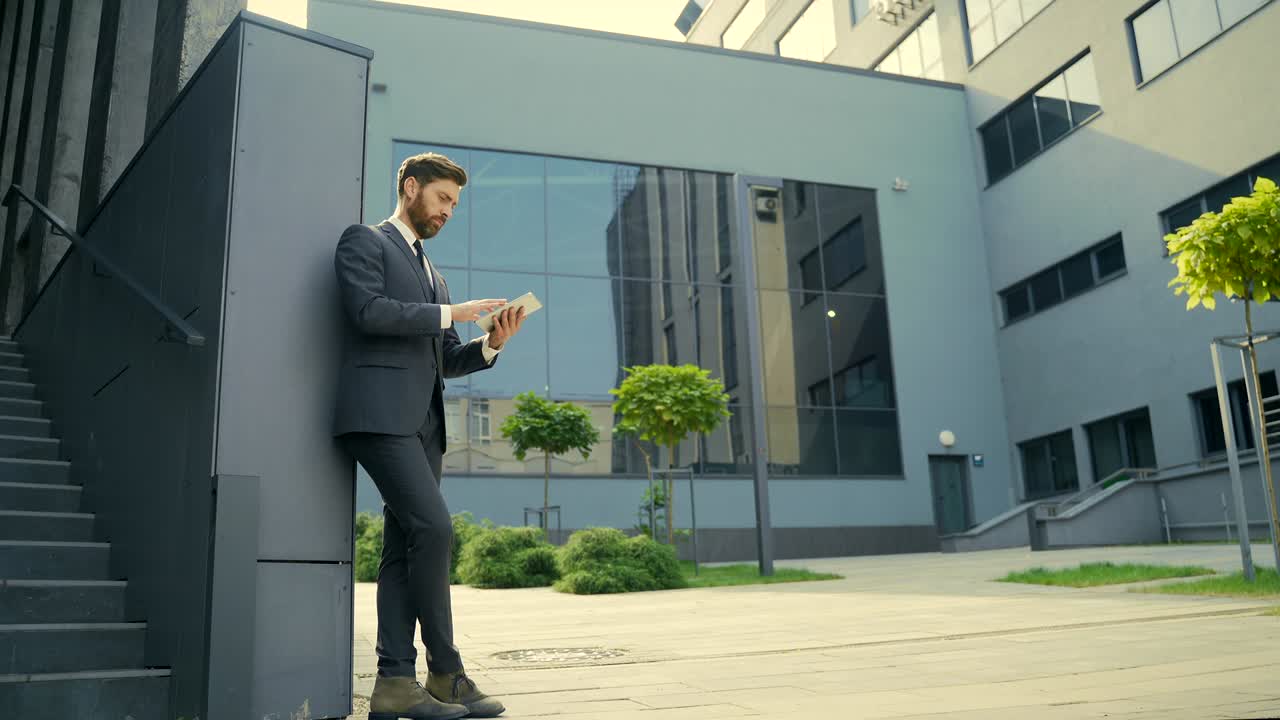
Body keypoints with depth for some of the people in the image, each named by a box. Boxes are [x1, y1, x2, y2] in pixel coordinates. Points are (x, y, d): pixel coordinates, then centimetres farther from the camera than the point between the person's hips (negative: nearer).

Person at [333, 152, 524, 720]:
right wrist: (450, 312, -10)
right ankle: (446, 672, -7)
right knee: (433, 527, -17)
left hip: (423, 422, 8)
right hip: (381, 413, -8)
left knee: (403, 549, 3)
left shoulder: (430, 271, 27)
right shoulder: (363, 242, 5)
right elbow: (369, 310, -14)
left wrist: (490, 345, 5)